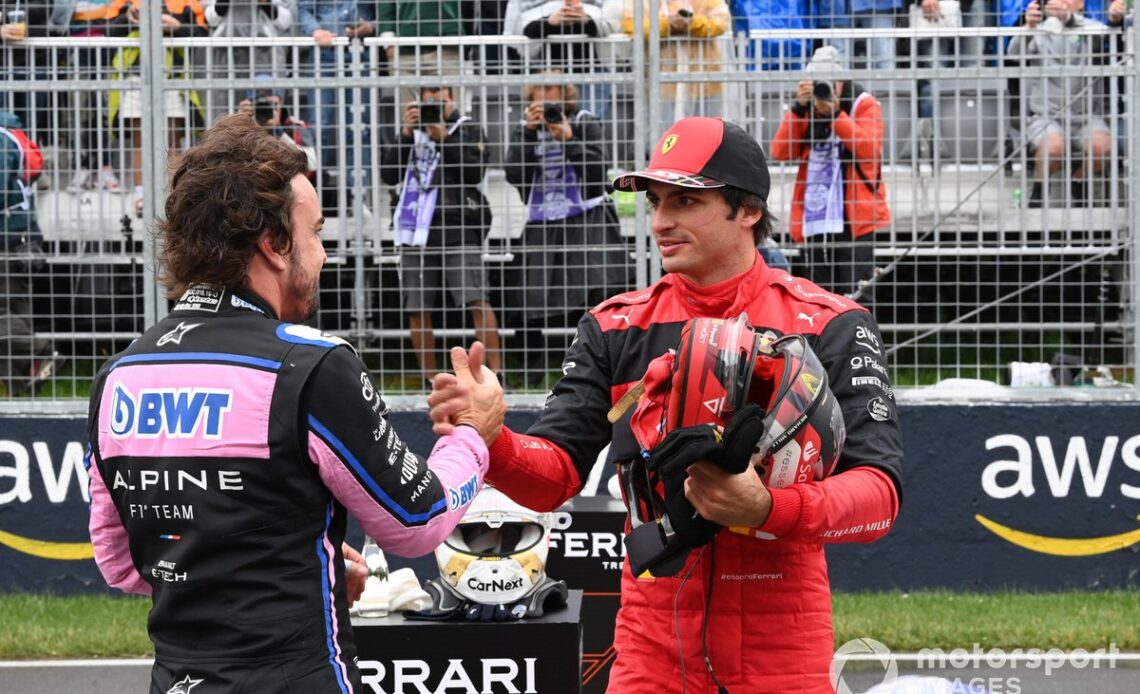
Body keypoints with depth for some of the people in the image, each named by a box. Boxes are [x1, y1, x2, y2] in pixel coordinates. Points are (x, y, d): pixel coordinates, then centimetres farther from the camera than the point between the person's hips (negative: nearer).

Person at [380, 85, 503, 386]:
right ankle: (430, 380, 14)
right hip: (418, 229, 4)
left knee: (477, 301, -16)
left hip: (459, 229, -4)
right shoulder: (411, 132, 14)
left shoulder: (468, 129, 7)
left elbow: (475, 172, -7)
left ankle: (494, 371, -16)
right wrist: (406, 134, -5)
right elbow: (389, 174, 4)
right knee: (418, 312, 4)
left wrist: (444, 139, -13)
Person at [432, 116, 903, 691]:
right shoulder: (616, 328, 8)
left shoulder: (828, 327, -3)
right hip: (651, 646, 2)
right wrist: (488, 441, -22)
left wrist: (767, 509, -29)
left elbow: (879, 495, -12)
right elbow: (555, 472, 0)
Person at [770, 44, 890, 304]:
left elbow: (869, 149, -15)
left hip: (853, 219, -5)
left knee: (855, 294, -10)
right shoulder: (806, 111, 12)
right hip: (815, 221, 5)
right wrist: (799, 108, -10)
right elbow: (780, 151, -1)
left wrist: (835, 113, -19)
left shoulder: (863, 104, 1)